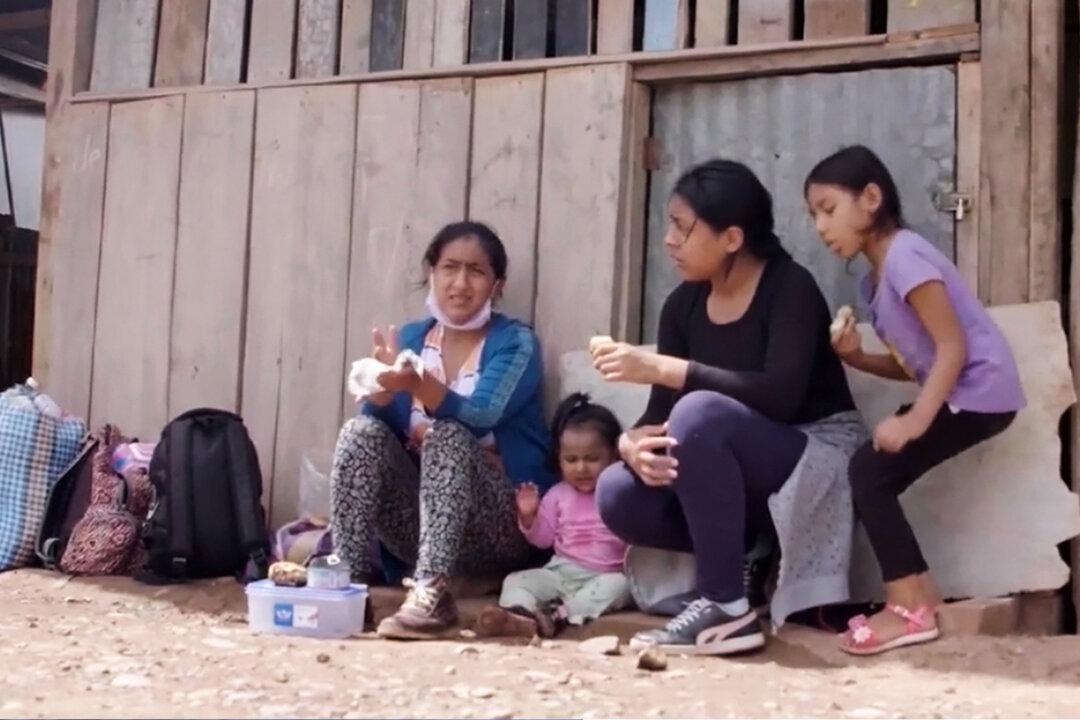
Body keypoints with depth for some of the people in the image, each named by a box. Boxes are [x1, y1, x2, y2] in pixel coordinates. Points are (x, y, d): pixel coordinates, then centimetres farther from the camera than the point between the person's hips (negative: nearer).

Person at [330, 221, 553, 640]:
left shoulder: (515, 342, -4)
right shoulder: (411, 338, 9)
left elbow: (479, 417, -24)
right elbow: (378, 423, -3)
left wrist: (417, 384, -42)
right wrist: (382, 390, -25)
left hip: (503, 525, -4)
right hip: (422, 517, 4)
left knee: (448, 436, -31)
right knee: (361, 432, -18)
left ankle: (431, 595, -44)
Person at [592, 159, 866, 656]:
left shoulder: (789, 287, -15)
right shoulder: (683, 305, 2)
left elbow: (779, 395, -31)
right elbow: (661, 413, -1)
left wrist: (661, 367, -33)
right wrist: (632, 442, -26)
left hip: (815, 456, -6)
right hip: (739, 477, 6)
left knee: (700, 411, -34)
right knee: (618, 495, -19)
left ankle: (726, 607, -25)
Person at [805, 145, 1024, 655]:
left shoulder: (903, 255, -16)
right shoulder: (875, 280, 13)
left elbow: (953, 348, -21)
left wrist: (916, 420, -24)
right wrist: (855, 357, 0)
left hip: (981, 391, -9)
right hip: (953, 393, 9)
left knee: (870, 470, -14)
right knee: (872, 474, 4)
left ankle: (911, 606, -8)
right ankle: (917, 593, 10)